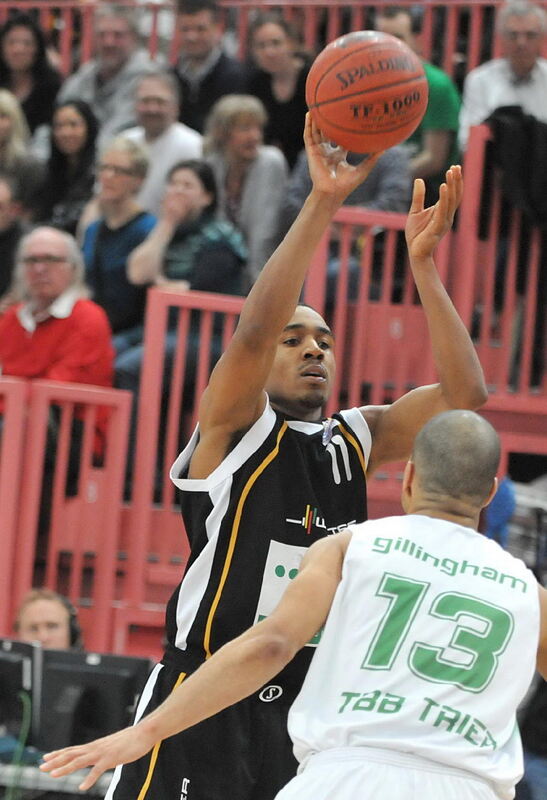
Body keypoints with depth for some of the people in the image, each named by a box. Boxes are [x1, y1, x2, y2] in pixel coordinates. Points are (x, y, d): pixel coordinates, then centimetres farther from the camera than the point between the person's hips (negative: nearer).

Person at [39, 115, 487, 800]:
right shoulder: (234, 428, -4)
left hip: (298, 712, 6)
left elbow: (464, 393, 1)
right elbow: (253, 330, -23)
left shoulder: (357, 441, 12)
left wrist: (422, 262, -7)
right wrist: (322, 204, -27)